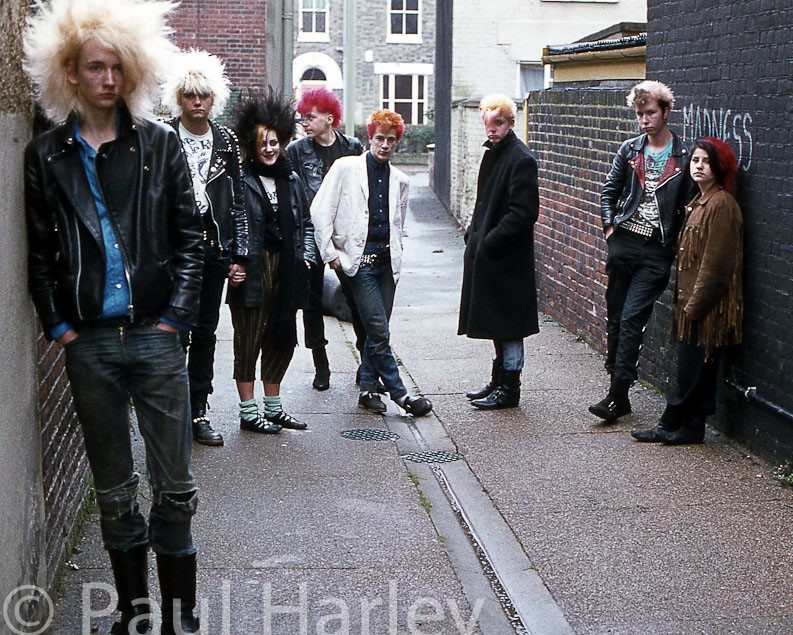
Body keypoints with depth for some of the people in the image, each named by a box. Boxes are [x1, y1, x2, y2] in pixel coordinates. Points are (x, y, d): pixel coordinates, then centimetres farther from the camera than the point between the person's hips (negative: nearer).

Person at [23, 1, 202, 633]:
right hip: (89, 343, 1)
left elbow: (189, 237, 3)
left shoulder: (161, 144, 4)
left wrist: (175, 316, -5)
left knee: (175, 486, 2)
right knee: (114, 490, 10)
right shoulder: (46, 156, 5)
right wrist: (61, 327, -1)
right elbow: (39, 253, 7)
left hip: (156, 337, -1)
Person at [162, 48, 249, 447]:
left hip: (213, 249, 3)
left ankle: (197, 412, 17)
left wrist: (238, 255, 5)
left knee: (205, 332, 9)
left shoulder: (226, 141, 8)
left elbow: (237, 201, 10)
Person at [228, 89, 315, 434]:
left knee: (282, 339, 11)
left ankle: (273, 406, 25)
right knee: (248, 340, 1)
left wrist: (306, 254, 9)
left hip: (286, 270, 6)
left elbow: (306, 222, 20)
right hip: (253, 271, -6)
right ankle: (248, 412, 11)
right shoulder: (240, 180, -7)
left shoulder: (291, 180, 13)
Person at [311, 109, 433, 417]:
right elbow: (320, 211, -5)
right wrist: (330, 253, -6)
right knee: (379, 331, -7)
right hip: (359, 258, -5)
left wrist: (394, 252, 11)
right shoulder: (345, 167, -2)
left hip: (387, 260, 5)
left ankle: (368, 389, 19)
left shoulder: (399, 180, 13)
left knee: (377, 330, 8)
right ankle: (399, 392, 0)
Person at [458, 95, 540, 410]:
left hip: (507, 257, -9)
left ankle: (509, 388, 8)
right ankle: (499, 381, 27)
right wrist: (473, 233, 9)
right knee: (497, 323, 17)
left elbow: (524, 212, -21)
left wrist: (488, 241, -18)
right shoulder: (492, 153, 12)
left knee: (507, 323, -1)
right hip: (487, 253, 9)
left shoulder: (521, 159, -15)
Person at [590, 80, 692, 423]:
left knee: (631, 319, -11)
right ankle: (619, 390, 16)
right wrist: (610, 225, 1)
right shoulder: (629, 150, 9)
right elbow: (609, 192, 14)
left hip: (656, 252, -4)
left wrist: (676, 244, -4)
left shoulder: (684, 157, 0)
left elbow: (687, 209, 3)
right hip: (623, 243, 4)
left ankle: (617, 395, -8)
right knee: (616, 318, 6)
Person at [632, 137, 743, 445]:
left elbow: (715, 262, -18)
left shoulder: (721, 204, -14)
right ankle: (690, 428, 17)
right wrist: (685, 301, 14)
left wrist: (694, 304, -17)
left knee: (692, 369, -1)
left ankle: (671, 424, 6)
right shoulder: (699, 202, 15)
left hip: (707, 304, -9)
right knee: (695, 368, 12)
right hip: (693, 301, 9)